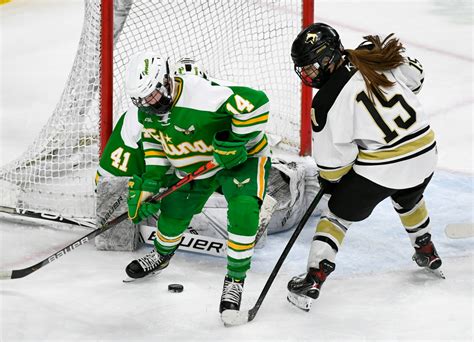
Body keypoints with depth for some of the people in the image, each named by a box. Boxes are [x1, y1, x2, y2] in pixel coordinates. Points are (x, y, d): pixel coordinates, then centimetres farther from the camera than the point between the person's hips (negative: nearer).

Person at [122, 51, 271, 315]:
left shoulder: (201, 94, -40)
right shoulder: (143, 108, -13)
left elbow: (256, 102, -40)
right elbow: (152, 139, 5)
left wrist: (238, 142, -34)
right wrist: (149, 178, -2)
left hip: (240, 158, -7)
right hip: (191, 165, 7)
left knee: (243, 212, -28)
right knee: (173, 212, 14)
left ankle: (235, 280, -11)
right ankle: (161, 256, 49)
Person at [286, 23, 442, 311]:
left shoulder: (328, 102, -18)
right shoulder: (373, 54, -4)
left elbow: (333, 158, -11)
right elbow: (415, 77, 13)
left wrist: (329, 181, 10)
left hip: (379, 168, -6)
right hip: (425, 152, 6)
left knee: (339, 213, 13)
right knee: (408, 199, 36)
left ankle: (313, 280, 8)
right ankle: (427, 252, 54)